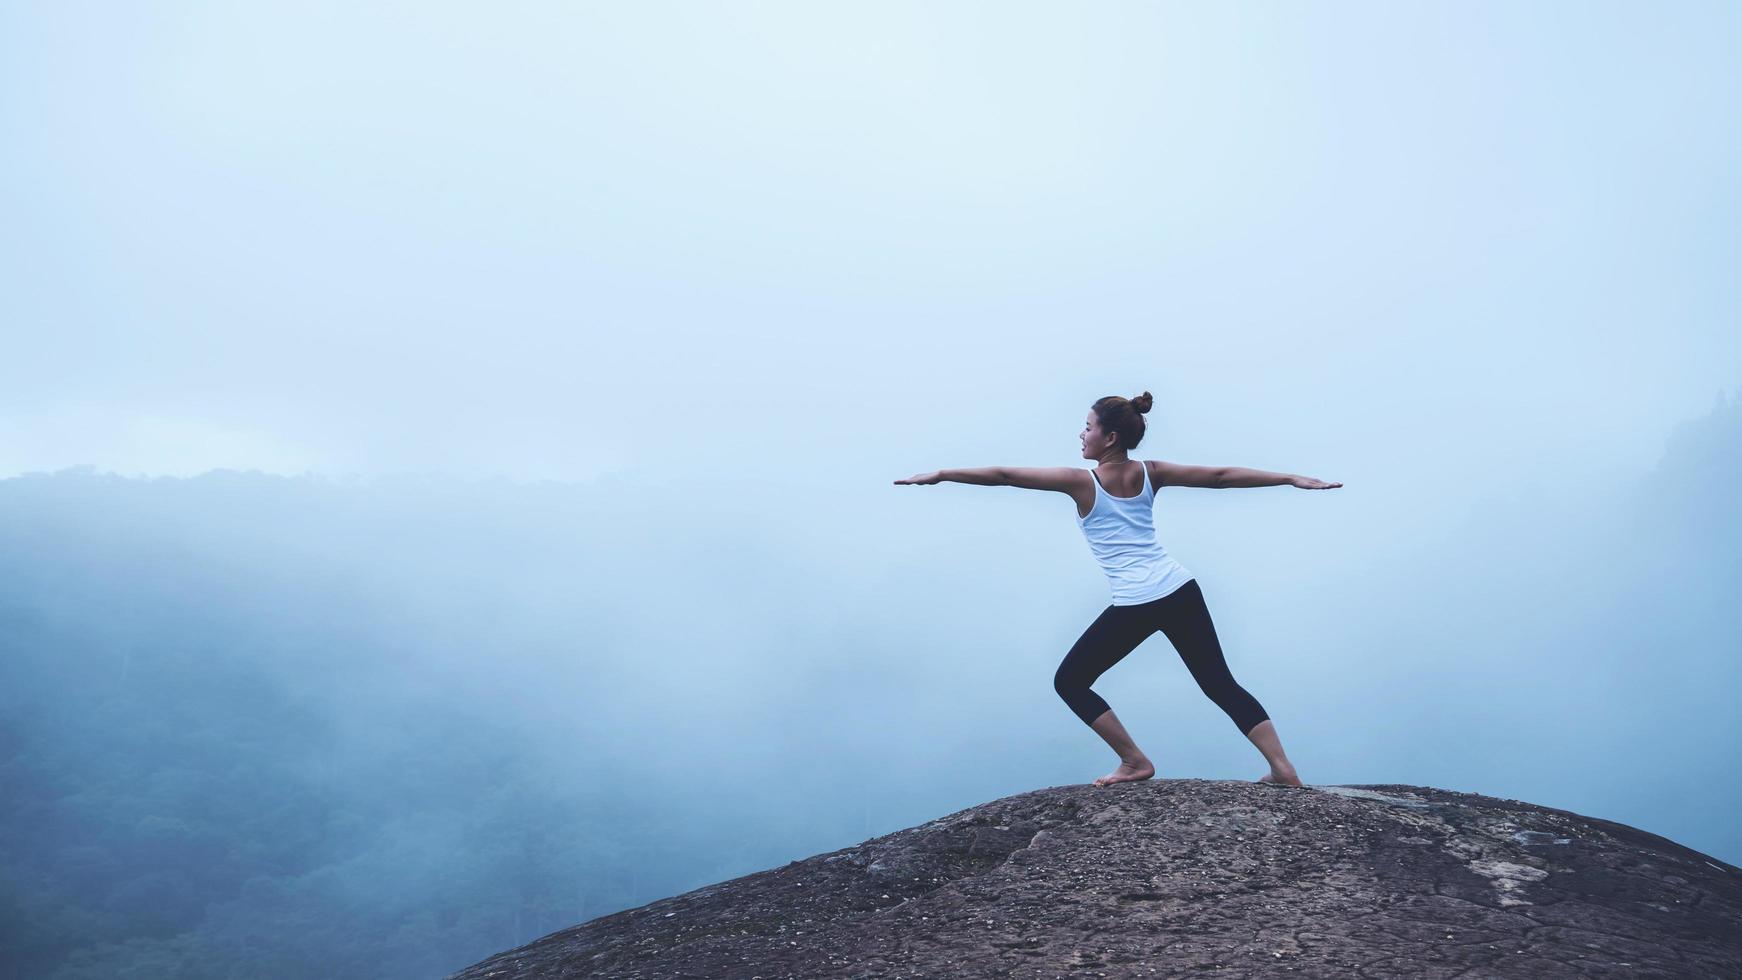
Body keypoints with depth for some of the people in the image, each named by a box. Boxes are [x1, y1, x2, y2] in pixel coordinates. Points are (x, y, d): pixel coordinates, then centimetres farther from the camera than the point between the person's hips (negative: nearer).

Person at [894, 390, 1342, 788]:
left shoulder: (1083, 482, -5)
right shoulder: (1149, 473, 8)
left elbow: (1004, 475, -3)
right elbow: (1220, 476, 8)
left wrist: (941, 474, 3)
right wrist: (1293, 478, 13)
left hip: (1135, 606, -6)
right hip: (1182, 591, 6)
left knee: (1069, 682, 10)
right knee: (1220, 684, 13)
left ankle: (1135, 762, 9)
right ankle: (1283, 770, 7)